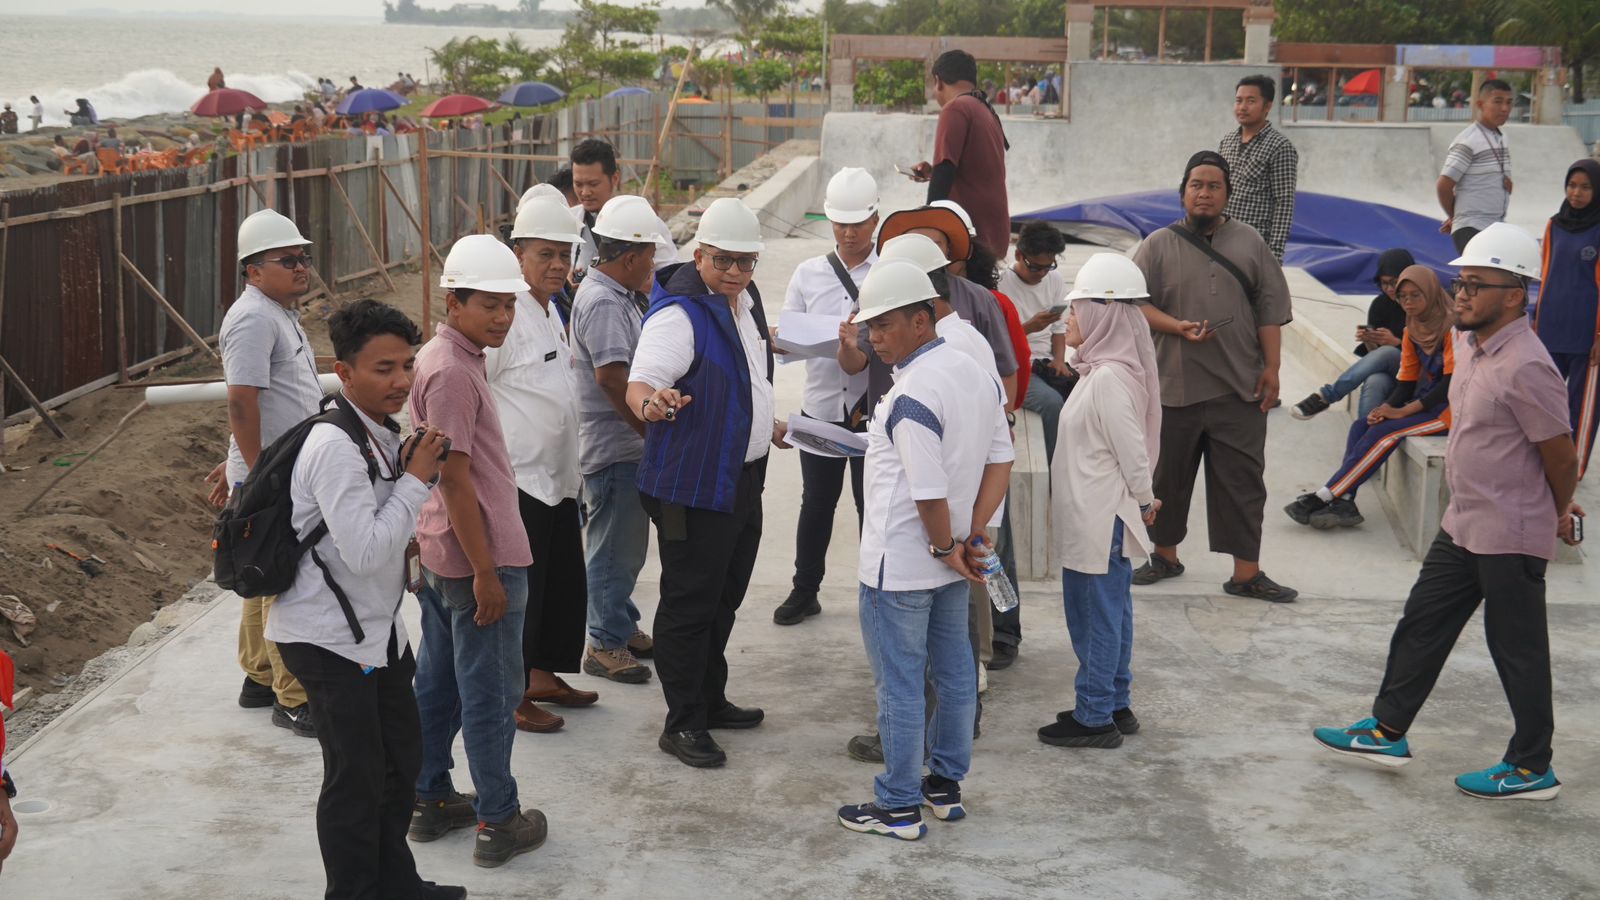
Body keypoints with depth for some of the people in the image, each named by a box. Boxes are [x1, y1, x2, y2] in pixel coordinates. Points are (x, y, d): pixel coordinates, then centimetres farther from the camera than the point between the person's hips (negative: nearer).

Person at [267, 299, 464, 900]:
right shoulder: (335, 447, -25)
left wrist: (410, 472, -4)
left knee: (401, 757, 20)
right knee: (356, 777, 1)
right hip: (329, 639, -10)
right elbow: (365, 551, -29)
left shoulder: (382, 433, 5)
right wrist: (417, 479, -20)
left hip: (376, 627, 10)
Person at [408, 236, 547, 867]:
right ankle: (498, 824, 10)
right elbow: (455, 479, -22)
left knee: (439, 682, 17)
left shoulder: (441, 358, 11)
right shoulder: (452, 372, -20)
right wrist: (486, 573, -21)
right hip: (478, 556, -10)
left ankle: (431, 801, 29)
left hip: (440, 554, 10)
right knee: (491, 695, 1)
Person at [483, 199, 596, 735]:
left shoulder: (553, 312, 11)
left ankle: (544, 674, 32)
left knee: (565, 580, 17)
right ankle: (512, 695, 12)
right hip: (517, 479, -10)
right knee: (519, 589, 0)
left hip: (558, 476, 10)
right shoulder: (507, 315, -18)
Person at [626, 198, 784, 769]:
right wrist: (651, 404, -51)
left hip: (743, 479, 9)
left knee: (724, 598, 19)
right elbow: (639, 382, -31)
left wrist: (765, 424, 33)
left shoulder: (745, 301, 11)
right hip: (692, 486, -9)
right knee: (689, 605, -2)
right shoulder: (678, 315, -19)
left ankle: (710, 701, 32)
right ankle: (682, 723, 6)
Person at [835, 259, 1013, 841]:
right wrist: (972, 537, 0)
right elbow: (1001, 459, 5)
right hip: (952, 566, 9)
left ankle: (899, 807, 12)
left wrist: (946, 547, -10)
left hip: (901, 568, -9)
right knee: (954, 672, 17)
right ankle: (947, 786, 30)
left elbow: (929, 492, -26)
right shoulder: (976, 375, 3)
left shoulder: (911, 395, -24)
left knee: (899, 685, 2)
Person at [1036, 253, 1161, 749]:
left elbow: (1132, 451, -20)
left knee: (1097, 617, 0)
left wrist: (1143, 501, -7)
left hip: (1100, 521, -10)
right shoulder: (1103, 369, 9)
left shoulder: (1109, 378, -22)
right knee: (1110, 612, 17)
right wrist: (1141, 502, 18)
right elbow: (1123, 448, 15)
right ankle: (1115, 706, 28)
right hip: (1096, 517, 10)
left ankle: (1095, 718, 10)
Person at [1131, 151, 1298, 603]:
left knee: (1242, 480, 1)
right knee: (1168, 476, 11)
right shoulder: (1158, 245, 4)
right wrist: (1179, 327, -16)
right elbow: (1137, 304, -1)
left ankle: (1246, 573, 7)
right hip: (1174, 387, 0)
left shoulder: (1250, 243, 8)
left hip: (1240, 388, 0)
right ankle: (1165, 555, 30)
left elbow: (1270, 310, 7)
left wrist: (1270, 368, 1)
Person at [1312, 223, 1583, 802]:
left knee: (1517, 650, 3)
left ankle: (1532, 769, 17)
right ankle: (1387, 731, 29)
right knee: (1423, 624, 16)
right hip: (1463, 525, 9)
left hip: (1511, 536, -9)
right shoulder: (1467, 343, 5)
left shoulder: (1525, 368, -24)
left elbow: (1562, 457, -17)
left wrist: (1559, 514, 3)